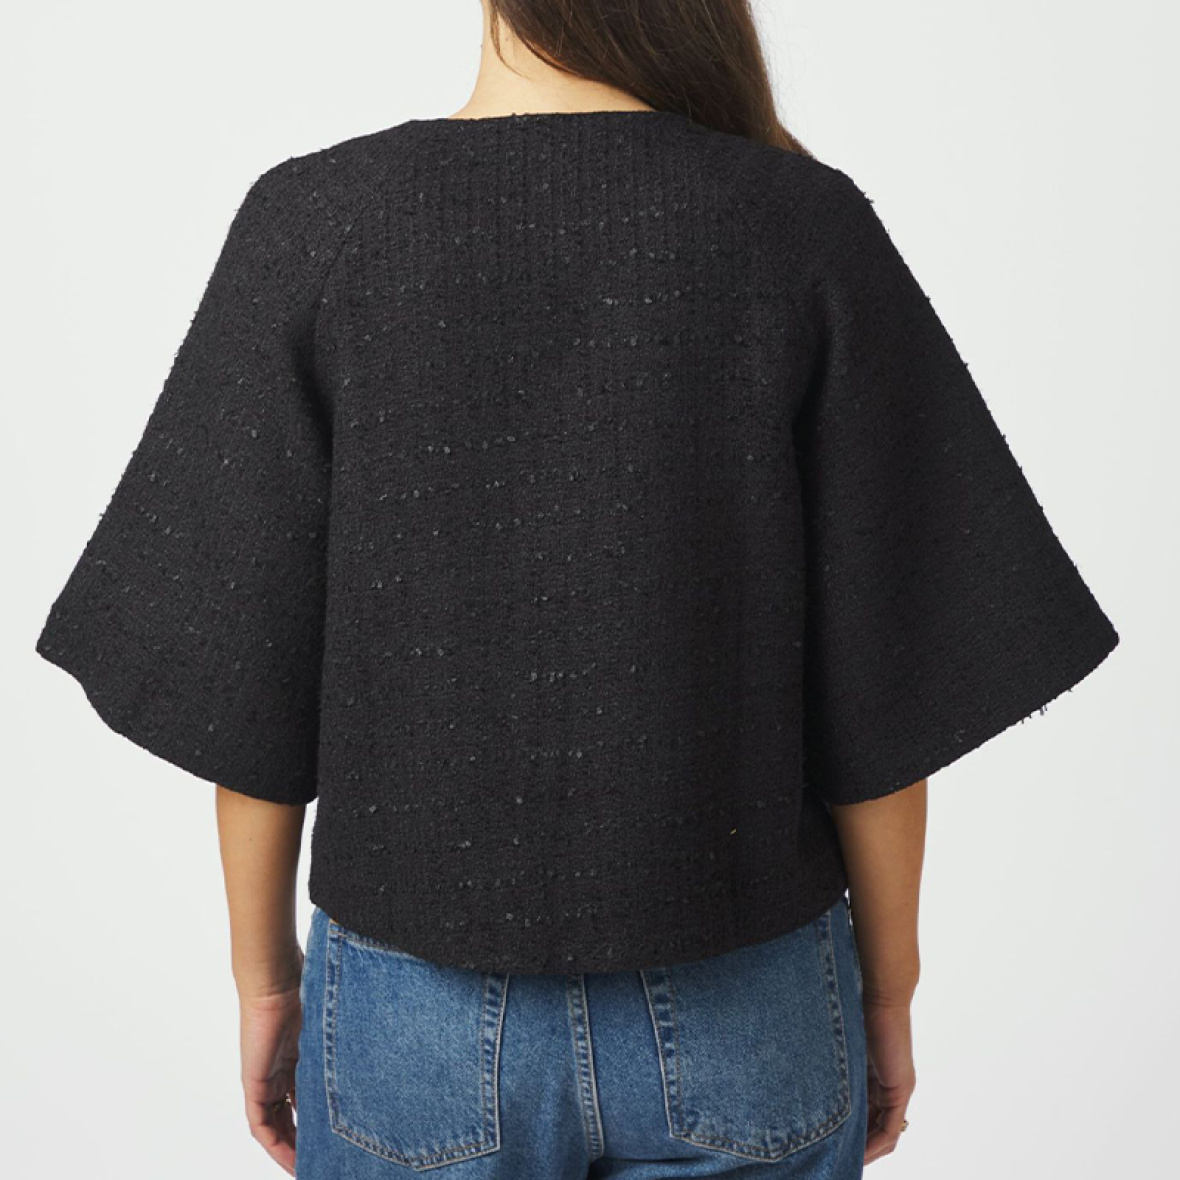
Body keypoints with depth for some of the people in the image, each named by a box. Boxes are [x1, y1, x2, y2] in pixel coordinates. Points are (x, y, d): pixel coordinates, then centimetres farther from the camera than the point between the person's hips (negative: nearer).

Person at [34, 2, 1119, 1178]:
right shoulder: (807, 228, -11)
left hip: (422, 1004, 0)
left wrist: (265, 972, 7)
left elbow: (250, 678, -8)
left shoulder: (313, 223, -11)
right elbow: (881, 687, -8)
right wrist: (889, 985, 6)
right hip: (741, 1011, 1)